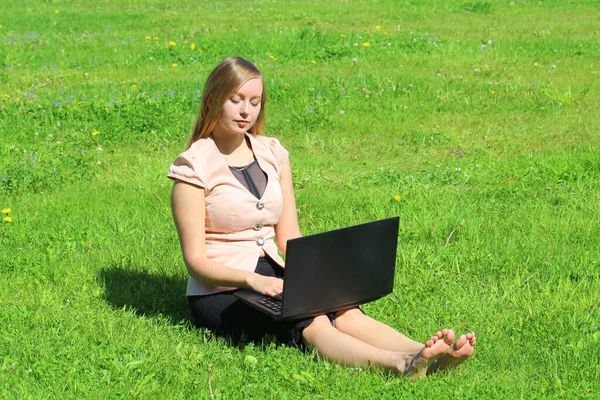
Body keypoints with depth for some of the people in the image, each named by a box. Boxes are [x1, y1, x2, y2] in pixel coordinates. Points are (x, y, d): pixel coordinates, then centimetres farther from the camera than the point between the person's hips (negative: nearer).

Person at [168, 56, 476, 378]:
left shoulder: (272, 154, 11)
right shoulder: (194, 167, -7)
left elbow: (290, 238, 11)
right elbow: (196, 261, -11)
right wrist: (252, 279, -28)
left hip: (270, 277, 5)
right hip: (220, 293, -5)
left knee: (344, 312, -26)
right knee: (310, 325, -34)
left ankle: (428, 358, -50)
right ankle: (399, 365, -58)